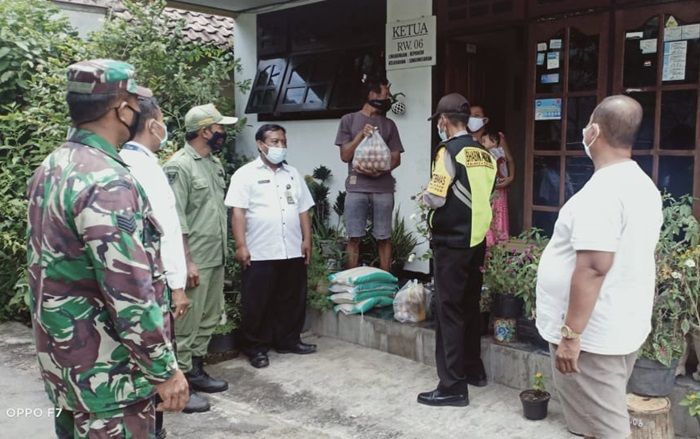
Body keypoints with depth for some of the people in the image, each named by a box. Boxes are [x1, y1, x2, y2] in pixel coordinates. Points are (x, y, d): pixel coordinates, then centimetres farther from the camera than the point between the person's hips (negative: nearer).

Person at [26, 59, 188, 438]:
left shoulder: (51, 167, 7)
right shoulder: (106, 182, -24)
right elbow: (130, 294, -27)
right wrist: (165, 369, -18)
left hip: (61, 355, 9)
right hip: (105, 369, -9)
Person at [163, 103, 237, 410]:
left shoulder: (214, 163, 13)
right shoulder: (179, 165, -14)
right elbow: (175, 218, -18)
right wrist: (187, 261, -20)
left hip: (216, 258, 9)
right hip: (194, 260, -9)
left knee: (209, 318, 16)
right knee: (186, 323, -2)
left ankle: (195, 371, 29)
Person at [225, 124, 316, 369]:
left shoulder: (293, 174, 14)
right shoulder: (246, 174, -3)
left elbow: (303, 211, 15)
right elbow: (238, 212, -9)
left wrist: (307, 240, 8)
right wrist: (241, 245, -15)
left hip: (293, 252, 5)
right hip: (260, 253, -5)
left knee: (292, 300, 13)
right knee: (257, 303, 3)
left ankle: (289, 341, 28)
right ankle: (256, 348, 15)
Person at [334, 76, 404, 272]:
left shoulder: (389, 124, 12)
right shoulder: (349, 120, 6)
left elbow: (396, 158, 8)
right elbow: (345, 156, 2)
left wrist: (380, 171, -11)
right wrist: (361, 135, -11)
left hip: (383, 189, 2)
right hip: (356, 188, -1)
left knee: (384, 238, 3)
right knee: (354, 237, -1)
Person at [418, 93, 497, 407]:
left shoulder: (449, 151, -14)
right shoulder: (484, 154, 8)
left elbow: (434, 198, -18)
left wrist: (426, 195, 2)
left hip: (451, 243, -8)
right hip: (477, 240, 8)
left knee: (449, 311, -2)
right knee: (470, 306, 18)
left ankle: (453, 386, 2)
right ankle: (473, 369, 31)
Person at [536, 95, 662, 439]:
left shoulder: (601, 191, -22)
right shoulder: (643, 185, 9)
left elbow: (592, 268, -28)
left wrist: (570, 335, -23)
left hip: (592, 335, -10)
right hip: (622, 328, 10)